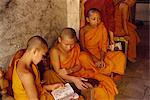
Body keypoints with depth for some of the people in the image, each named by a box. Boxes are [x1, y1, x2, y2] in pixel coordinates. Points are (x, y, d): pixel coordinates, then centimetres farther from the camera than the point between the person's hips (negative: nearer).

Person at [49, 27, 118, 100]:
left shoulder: (76, 47, -2)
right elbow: (58, 72, -21)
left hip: (76, 73, 6)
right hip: (65, 78, -6)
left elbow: (78, 65, 0)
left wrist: (69, 71, -23)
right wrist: (74, 79, -36)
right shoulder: (55, 51, -19)